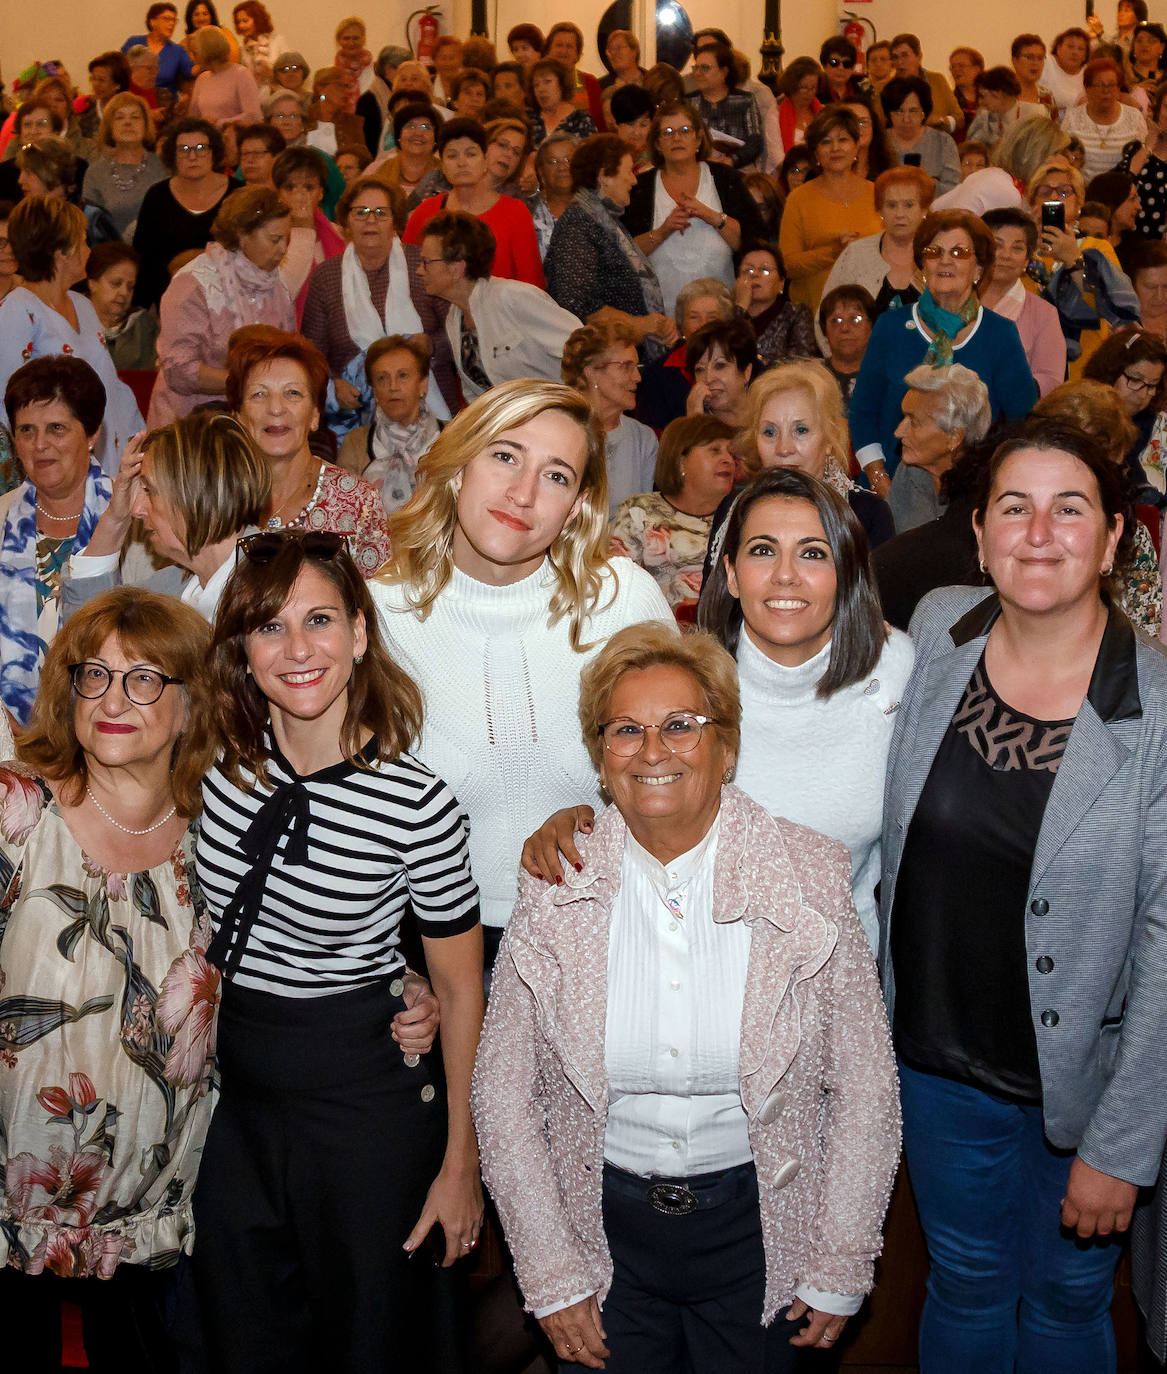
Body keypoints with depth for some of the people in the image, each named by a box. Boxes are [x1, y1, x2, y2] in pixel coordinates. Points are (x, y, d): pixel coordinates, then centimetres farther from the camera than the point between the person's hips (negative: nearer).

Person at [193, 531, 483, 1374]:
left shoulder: (418, 804, -18)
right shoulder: (221, 759, -8)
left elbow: (460, 989, -10)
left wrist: (461, 1163, -7)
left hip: (366, 1090, -4)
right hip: (229, 1079, 4)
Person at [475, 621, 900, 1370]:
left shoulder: (810, 878, -12)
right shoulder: (554, 889, -10)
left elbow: (865, 1087, -5)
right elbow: (504, 1092, -3)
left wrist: (840, 1271, -3)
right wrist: (552, 1277, -4)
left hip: (760, 1224, 0)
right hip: (601, 1221, 1)